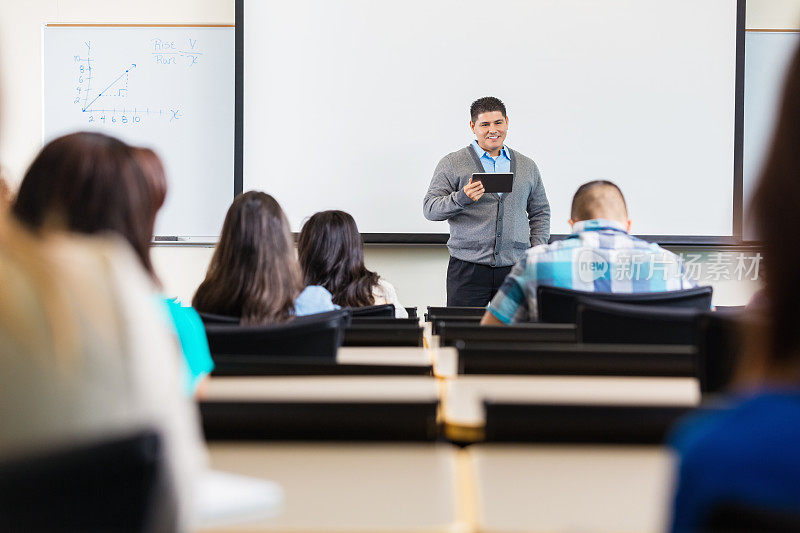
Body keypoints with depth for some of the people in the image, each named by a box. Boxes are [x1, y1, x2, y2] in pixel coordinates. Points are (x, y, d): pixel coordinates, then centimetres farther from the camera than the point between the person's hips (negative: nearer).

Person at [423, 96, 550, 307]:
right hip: (468, 269, -2)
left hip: (515, 268, 3)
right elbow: (430, 209, -2)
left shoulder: (528, 166, 15)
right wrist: (460, 199, -21)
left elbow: (540, 213, 22)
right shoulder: (452, 163, 4)